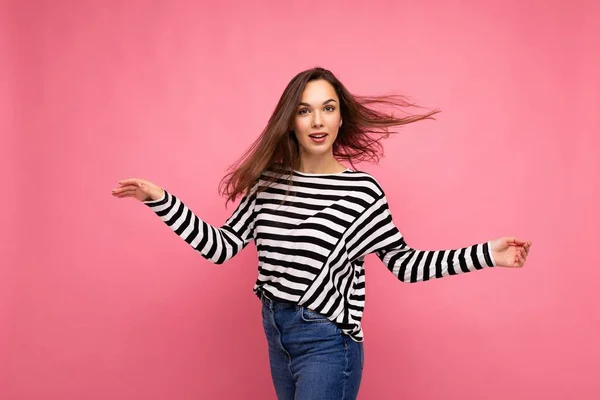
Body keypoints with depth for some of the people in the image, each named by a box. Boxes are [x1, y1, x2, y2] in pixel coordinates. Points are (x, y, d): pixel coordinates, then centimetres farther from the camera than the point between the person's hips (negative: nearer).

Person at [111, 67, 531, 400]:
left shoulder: (361, 189, -13)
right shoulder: (268, 181, 0)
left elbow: (404, 263, -9)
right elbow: (222, 247, 0)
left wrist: (486, 254, -19)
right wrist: (161, 200, -5)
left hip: (327, 343, -5)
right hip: (275, 332, 6)